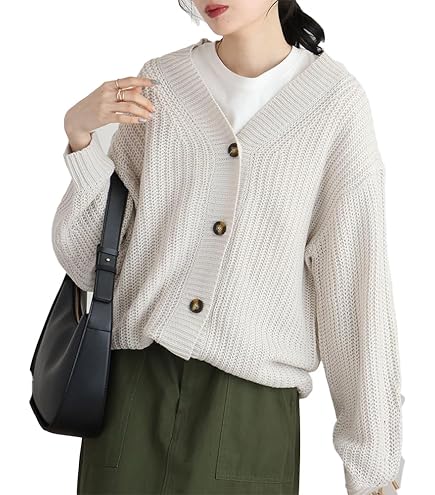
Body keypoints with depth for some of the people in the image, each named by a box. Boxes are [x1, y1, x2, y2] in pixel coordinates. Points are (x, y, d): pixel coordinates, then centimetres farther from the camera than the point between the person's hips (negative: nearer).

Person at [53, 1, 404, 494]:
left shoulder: (337, 101, -4)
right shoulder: (158, 85, 3)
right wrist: (80, 135, -10)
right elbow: (89, 260, 4)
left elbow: (354, 278, -4)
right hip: (133, 388, 2)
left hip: (254, 410, -2)